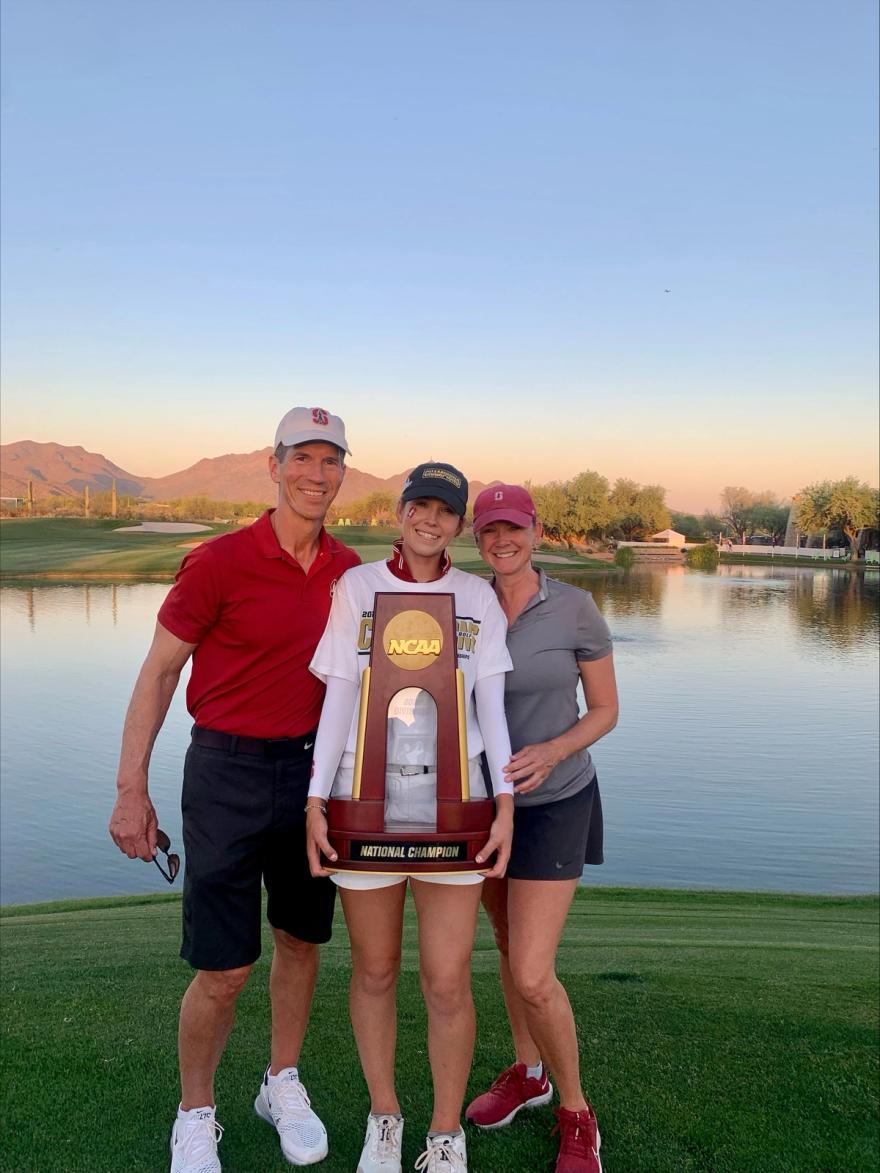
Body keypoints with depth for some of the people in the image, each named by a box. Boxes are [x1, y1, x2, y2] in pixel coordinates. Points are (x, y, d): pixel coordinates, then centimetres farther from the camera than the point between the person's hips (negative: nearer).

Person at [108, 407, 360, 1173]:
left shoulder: (348, 571, 2)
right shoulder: (218, 563, -13)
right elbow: (159, 673, -8)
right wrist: (132, 789, -11)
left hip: (312, 767, 5)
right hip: (229, 770, -5)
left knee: (302, 939, 17)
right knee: (224, 970, 1)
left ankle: (283, 1085, 39)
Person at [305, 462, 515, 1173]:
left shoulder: (478, 598, 4)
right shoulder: (356, 588, 2)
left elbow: (491, 707, 2)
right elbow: (338, 700, 2)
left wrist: (506, 805, -6)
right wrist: (316, 802, -3)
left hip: (451, 799, 0)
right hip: (365, 796, 0)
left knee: (448, 984, 2)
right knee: (375, 973, 13)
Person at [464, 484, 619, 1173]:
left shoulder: (576, 608, -15)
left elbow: (606, 710, -7)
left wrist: (551, 753, -24)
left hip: (554, 803, -4)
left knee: (531, 976, -9)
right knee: (511, 942, 21)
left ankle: (576, 1115, 17)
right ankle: (528, 1073, 44)